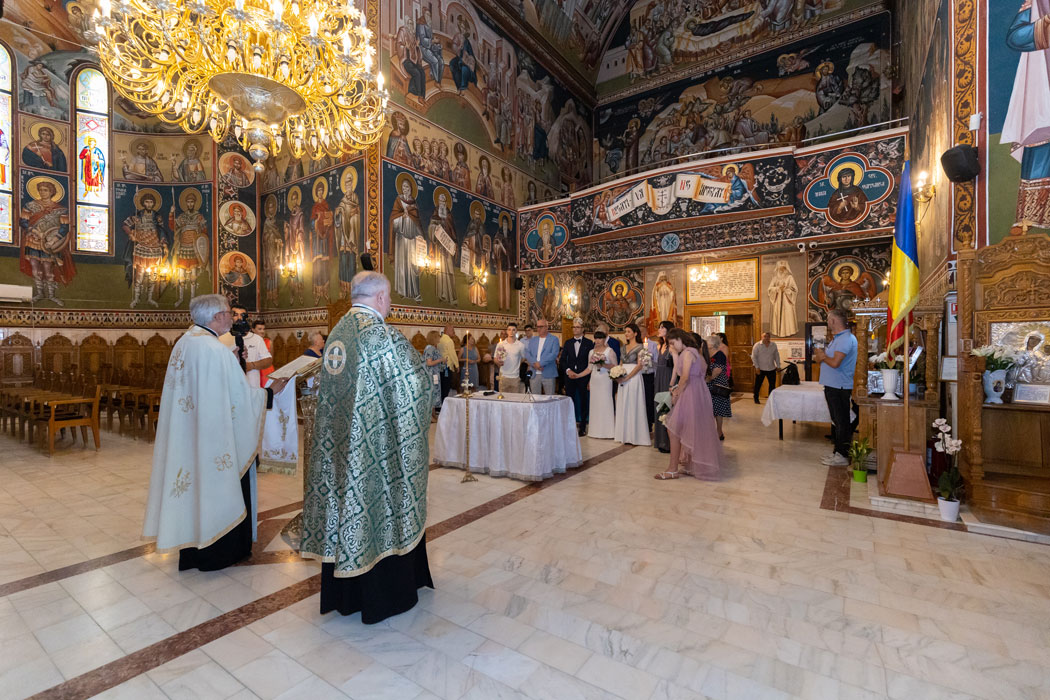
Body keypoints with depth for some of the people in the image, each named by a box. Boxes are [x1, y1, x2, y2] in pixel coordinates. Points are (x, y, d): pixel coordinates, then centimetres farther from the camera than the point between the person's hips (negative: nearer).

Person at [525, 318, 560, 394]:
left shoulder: (554, 339, 3)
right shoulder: (532, 340, 16)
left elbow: (554, 354, -10)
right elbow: (527, 354, 6)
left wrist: (540, 363, -16)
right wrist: (534, 363, -12)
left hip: (548, 374, -3)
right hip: (534, 374, 3)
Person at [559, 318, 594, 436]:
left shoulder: (589, 343, 2)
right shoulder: (568, 343, 11)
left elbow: (591, 362, 0)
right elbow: (562, 360, 9)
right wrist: (568, 370, -8)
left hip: (583, 377, -2)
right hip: (569, 377, 2)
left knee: (584, 402, 3)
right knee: (570, 401, 3)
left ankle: (582, 427, 13)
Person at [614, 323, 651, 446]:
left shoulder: (640, 347, -5)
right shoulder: (624, 346, 15)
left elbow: (639, 365, -13)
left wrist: (626, 378, -18)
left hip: (634, 378, -7)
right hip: (623, 379, 7)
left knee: (633, 405, -3)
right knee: (623, 406, 7)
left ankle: (634, 436, 4)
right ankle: (625, 435, 15)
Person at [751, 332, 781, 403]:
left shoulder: (774, 345, 4)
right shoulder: (757, 345, -6)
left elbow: (776, 356, 13)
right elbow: (754, 357, -6)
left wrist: (778, 366, 10)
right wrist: (757, 367, -12)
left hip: (771, 369, 3)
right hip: (760, 369, -3)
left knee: (772, 384, 7)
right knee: (758, 384, 4)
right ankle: (756, 398, 19)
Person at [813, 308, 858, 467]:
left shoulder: (846, 339, -17)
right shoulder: (837, 338, 17)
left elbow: (835, 363, -25)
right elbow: (829, 358, 20)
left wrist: (822, 356, -7)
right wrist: (821, 356, -1)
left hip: (839, 387, -11)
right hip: (832, 386, 11)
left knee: (842, 422, -3)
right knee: (836, 421, 16)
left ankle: (843, 456, 4)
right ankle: (838, 452, 26)